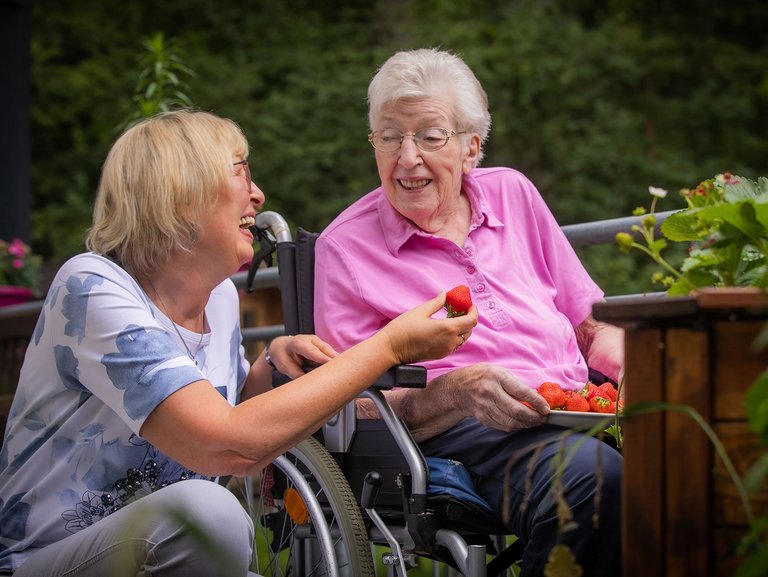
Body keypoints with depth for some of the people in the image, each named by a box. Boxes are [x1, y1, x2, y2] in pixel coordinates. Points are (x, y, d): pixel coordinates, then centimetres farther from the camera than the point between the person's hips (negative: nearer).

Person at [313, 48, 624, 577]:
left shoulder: (512, 193, 18)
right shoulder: (344, 247, 5)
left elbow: (589, 323, 22)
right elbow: (357, 404, -1)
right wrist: (459, 390, -18)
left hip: (576, 410, 5)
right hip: (462, 433, -5)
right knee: (595, 476, -36)